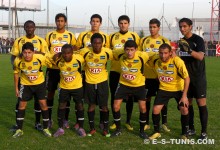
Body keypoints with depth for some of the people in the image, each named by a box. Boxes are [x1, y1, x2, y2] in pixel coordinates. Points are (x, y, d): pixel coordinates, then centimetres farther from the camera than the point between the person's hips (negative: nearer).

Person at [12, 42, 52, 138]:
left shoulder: (40, 58, -29)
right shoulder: (18, 61, -23)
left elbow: (50, 64, -8)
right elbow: (16, 73, -4)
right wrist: (16, 88, 2)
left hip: (39, 83, -1)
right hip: (25, 84, 1)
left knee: (43, 104, -4)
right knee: (22, 105, 2)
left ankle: (45, 129, 13)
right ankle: (19, 130, 15)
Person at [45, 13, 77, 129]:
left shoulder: (70, 36, 3)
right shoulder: (50, 35, 5)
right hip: (52, 68, 1)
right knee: (50, 92, 4)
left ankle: (66, 120, 14)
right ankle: (49, 119, 15)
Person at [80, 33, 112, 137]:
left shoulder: (108, 52, -17)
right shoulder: (85, 52, -18)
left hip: (103, 81, 0)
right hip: (89, 82, 0)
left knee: (104, 106, 3)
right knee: (91, 105, 10)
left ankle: (106, 129, 18)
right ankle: (92, 128, 23)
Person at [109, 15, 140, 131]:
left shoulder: (134, 36, 1)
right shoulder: (112, 36, 5)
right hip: (115, 70, 1)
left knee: (129, 97, 6)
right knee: (114, 96, 5)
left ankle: (128, 121, 19)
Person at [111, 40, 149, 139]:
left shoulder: (142, 56, -27)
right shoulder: (120, 55, -20)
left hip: (139, 85, -2)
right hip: (124, 84, 2)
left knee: (142, 108, -6)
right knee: (116, 106, -3)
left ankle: (142, 131, 18)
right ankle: (118, 129, 18)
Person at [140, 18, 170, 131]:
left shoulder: (164, 41, 0)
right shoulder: (144, 40, 6)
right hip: (146, 74, 2)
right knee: (146, 98, 7)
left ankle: (164, 123, 17)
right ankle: (146, 123, 18)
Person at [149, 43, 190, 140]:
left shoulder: (177, 61, -25)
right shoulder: (156, 61, -14)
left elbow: (187, 78, -20)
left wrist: (184, 95, -23)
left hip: (178, 89, -3)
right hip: (163, 89, 3)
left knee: (184, 109, -15)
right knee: (155, 109, -8)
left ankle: (184, 134, 7)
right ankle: (157, 132, 15)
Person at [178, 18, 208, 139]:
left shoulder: (198, 40, -12)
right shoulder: (182, 41, 8)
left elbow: (200, 56, -27)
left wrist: (189, 49, -42)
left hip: (198, 77, -6)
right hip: (186, 77, 6)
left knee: (201, 103, -5)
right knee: (187, 103, 8)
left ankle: (204, 132, 1)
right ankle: (191, 129, 18)